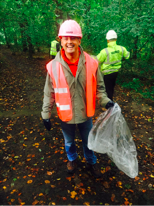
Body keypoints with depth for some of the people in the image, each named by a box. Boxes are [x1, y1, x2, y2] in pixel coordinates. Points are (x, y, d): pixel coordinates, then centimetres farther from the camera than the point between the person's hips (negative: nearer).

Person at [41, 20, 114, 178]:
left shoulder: (91, 63, -14)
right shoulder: (53, 66, -15)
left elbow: (98, 86, -1)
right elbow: (49, 93, -6)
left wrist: (105, 101, -16)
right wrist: (46, 114, -2)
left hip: (85, 114, 0)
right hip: (65, 116, 0)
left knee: (88, 141, 23)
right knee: (69, 142, 26)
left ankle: (91, 162, 53)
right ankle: (72, 159, 58)